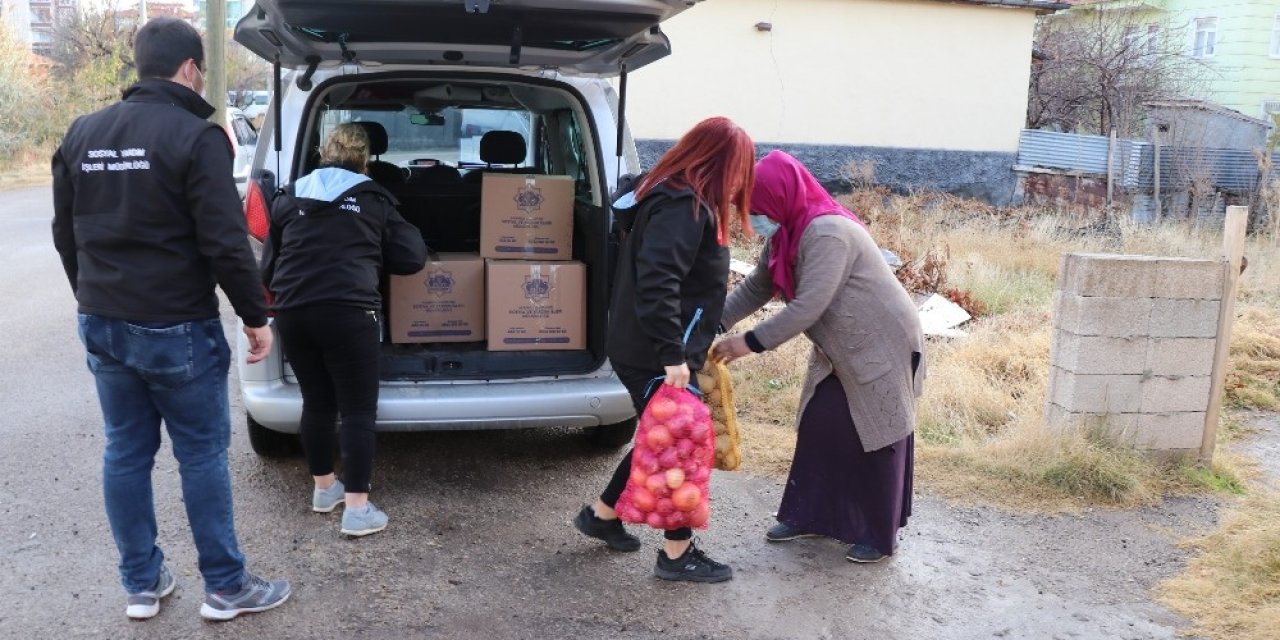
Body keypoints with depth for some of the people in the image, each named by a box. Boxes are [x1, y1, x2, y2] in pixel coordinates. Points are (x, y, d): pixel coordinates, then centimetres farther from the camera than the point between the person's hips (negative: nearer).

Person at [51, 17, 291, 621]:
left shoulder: (81, 133, 9)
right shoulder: (195, 136, -14)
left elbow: (66, 234, 16)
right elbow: (224, 242, -18)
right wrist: (256, 315, -8)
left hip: (101, 325, 7)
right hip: (176, 328, -6)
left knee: (125, 453, 13)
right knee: (202, 455, 4)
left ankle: (142, 584, 24)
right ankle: (225, 588, 14)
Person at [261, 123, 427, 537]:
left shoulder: (290, 199, 17)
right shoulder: (374, 200, 10)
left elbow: (268, 269, 20)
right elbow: (412, 259, 9)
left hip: (293, 313, 4)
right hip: (348, 313, -4)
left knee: (316, 402, 19)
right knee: (358, 410, 2)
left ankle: (324, 488, 33)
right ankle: (357, 509, 1)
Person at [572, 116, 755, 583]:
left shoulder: (681, 198, 13)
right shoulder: (684, 206, -20)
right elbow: (657, 283, -30)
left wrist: (680, 349, 21)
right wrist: (673, 354, -30)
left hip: (647, 351, 10)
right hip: (656, 356, -10)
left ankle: (601, 514, 35)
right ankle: (678, 555, 16)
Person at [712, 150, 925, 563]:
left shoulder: (827, 233, -28)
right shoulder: (788, 233, 2)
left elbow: (808, 307, -32)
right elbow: (756, 288, 6)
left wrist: (751, 342, -27)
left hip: (882, 346, -9)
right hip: (839, 351, 9)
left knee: (876, 440, 1)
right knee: (819, 428, 9)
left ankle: (880, 537, 14)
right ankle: (808, 515, 22)